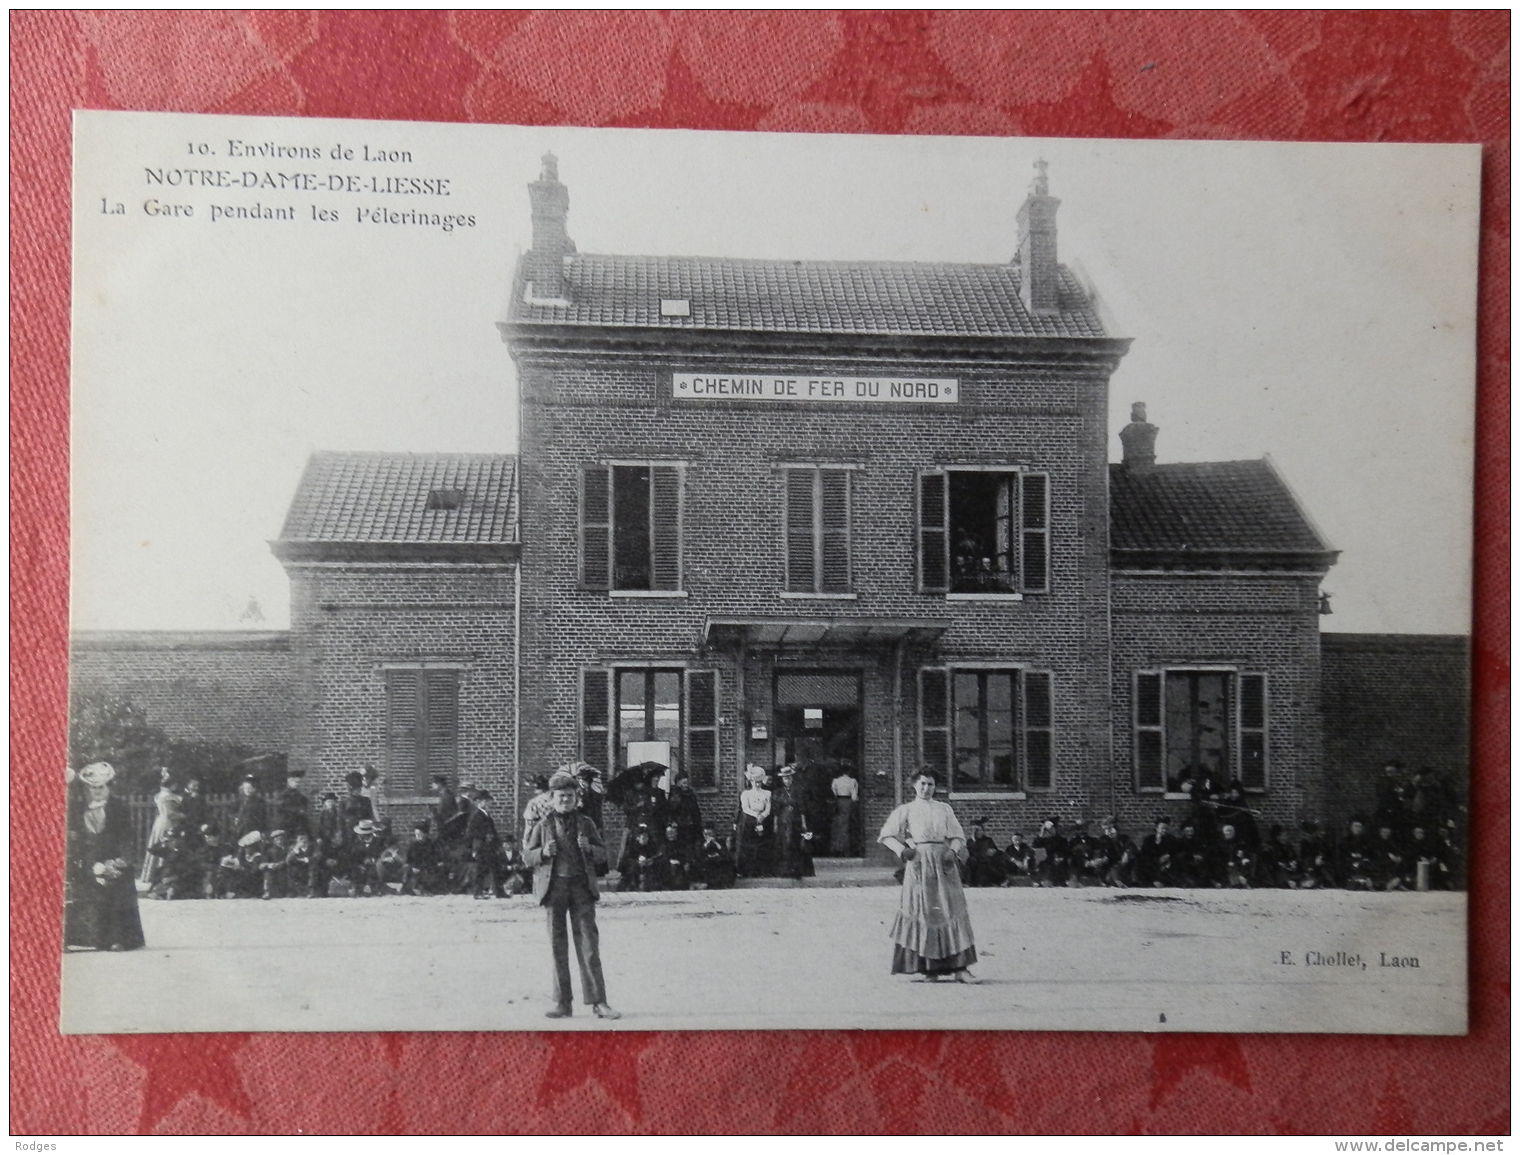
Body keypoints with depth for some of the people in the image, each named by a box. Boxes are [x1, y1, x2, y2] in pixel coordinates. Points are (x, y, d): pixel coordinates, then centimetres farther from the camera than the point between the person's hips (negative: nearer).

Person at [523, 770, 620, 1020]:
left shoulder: (586, 824, 9)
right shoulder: (543, 825, 7)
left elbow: (603, 853, 11)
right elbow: (527, 856, 8)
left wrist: (589, 848, -10)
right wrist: (544, 852, -12)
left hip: (581, 886, 0)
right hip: (554, 886, 0)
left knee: (588, 943, -3)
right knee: (558, 946, 4)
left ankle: (598, 1002, -1)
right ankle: (562, 1003, 11)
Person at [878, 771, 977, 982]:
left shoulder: (944, 809, 17)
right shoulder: (906, 810, 11)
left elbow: (958, 836, 13)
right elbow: (886, 835, 8)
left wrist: (953, 851, -8)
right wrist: (901, 849, -9)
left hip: (943, 862, 2)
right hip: (919, 862, -2)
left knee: (952, 910, -6)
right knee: (923, 913, -5)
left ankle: (959, 967, -8)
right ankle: (929, 967, 0)